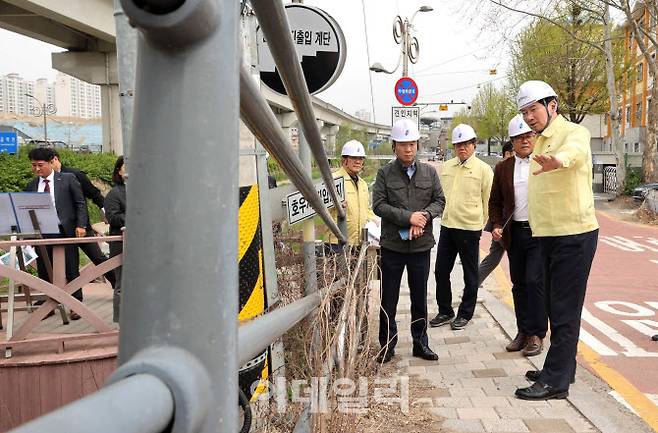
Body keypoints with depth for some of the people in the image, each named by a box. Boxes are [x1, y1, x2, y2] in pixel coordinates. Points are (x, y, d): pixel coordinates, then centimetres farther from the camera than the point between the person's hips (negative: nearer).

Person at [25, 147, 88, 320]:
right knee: (44, 272, 6)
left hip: (65, 231, -3)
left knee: (71, 270, 2)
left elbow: (80, 203, 1)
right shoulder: (31, 186, 10)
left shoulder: (68, 179, 2)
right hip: (41, 233, 3)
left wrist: (81, 225, -10)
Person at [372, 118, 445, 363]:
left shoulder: (429, 172, 5)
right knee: (389, 299, 8)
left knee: (420, 298, 14)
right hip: (392, 245, -2)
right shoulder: (385, 173, -2)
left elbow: (440, 201, 5)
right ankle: (387, 345, 22)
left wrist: (424, 216, -15)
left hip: (421, 245, 2)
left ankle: (420, 343, 28)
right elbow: (378, 205, -9)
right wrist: (408, 217, -19)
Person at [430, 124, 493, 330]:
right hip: (447, 226, 5)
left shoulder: (483, 169, -6)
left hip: (470, 229, -5)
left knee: (470, 275, 9)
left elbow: (488, 200, -1)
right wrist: (443, 214, 15)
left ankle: (465, 314, 23)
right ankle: (445, 311, 26)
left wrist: (482, 224, 4)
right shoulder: (446, 167, 9)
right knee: (441, 271, 10)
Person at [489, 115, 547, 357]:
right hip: (514, 234, 4)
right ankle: (523, 331, 24)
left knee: (534, 281, -7)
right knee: (519, 284, 11)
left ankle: (537, 335, 8)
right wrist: (496, 226, -1)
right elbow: (495, 201, 13)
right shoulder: (503, 168, 8)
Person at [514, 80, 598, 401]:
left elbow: (575, 151, -38)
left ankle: (556, 381, 3)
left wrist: (558, 160, -60)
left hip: (573, 234, -9)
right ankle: (561, 369, 30)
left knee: (564, 310, -4)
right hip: (550, 235, 9)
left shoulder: (574, 132, -11)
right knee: (555, 306, 16)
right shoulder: (541, 142, 16)